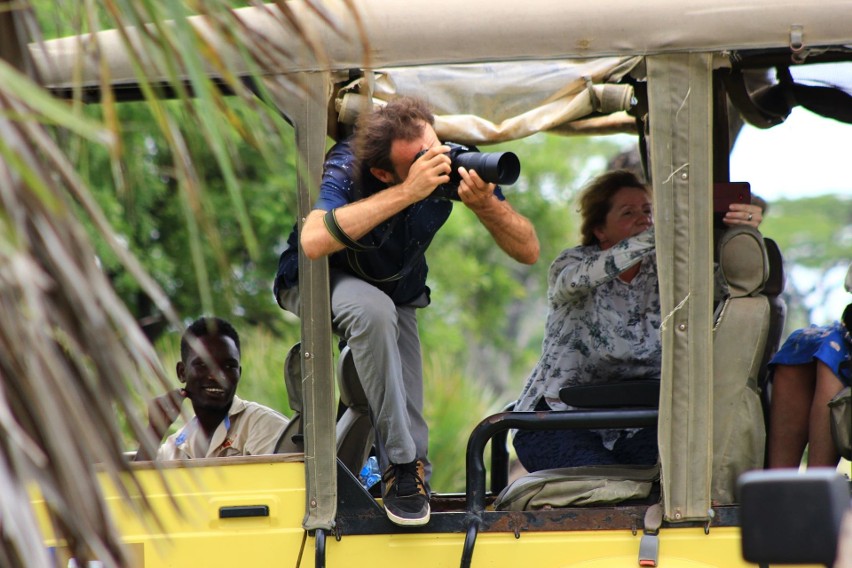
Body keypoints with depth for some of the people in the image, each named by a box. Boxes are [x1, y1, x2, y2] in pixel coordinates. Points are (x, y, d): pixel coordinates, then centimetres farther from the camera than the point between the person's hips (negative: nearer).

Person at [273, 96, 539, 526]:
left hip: (396, 291, 4)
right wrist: (407, 193, -53)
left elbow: (528, 251, -22)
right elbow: (313, 242, -54)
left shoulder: (454, 164, -25)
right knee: (373, 309, -37)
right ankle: (403, 465, -28)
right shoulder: (346, 167, -34)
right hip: (315, 282, -4)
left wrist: (485, 203, -43)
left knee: (408, 421, -8)